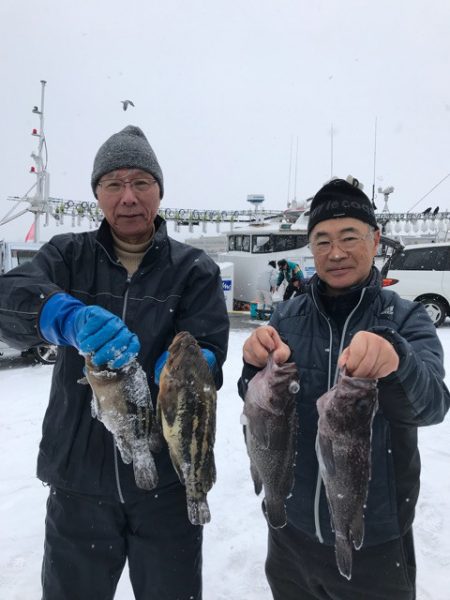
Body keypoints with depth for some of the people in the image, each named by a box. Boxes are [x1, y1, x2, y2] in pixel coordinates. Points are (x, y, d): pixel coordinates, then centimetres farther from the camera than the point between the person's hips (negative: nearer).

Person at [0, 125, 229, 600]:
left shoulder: (195, 269, -2)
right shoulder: (68, 254, 1)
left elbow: (208, 352, -13)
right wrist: (72, 318, -38)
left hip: (168, 479, 0)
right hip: (78, 478, 1)